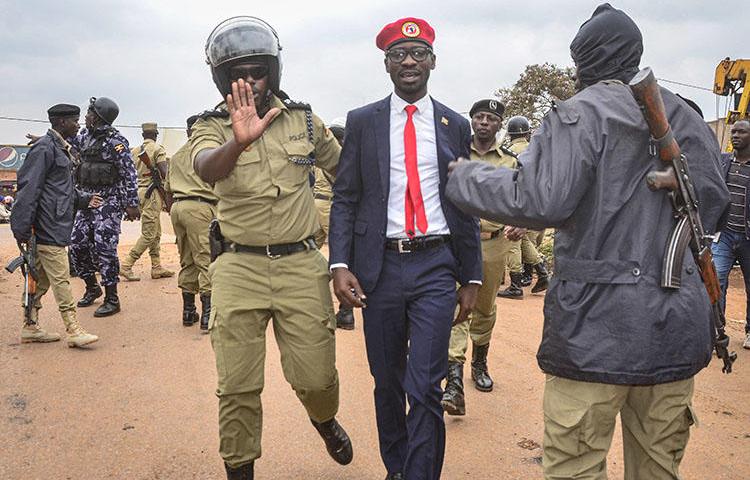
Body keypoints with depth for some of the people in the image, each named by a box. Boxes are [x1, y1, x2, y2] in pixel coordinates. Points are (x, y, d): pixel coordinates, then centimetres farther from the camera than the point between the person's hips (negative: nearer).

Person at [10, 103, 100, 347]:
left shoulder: (60, 148, 19)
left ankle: (30, 327, 23)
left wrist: (84, 200, 15)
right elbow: (29, 188, -17)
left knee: (41, 279, 14)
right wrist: (22, 228, -19)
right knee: (60, 279, -7)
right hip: (48, 229, -10)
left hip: (56, 229, 10)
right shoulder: (44, 148, -12)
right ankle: (73, 330, -3)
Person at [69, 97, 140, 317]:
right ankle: (92, 287, 29)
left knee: (104, 248, -8)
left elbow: (129, 173, -14)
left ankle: (112, 299, 1)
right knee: (77, 244, 10)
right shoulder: (85, 135, 10)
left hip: (108, 200, -8)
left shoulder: (114, 140, -13)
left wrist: (131, 204, -16)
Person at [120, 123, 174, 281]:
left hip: (139, 191, 8)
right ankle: (126, 266, -8)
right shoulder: (158, 148, -7)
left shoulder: (134, 150, 13)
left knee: (156, 232, 14)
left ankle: (157, 268, 15)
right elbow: (164, 173, -18)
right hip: (152, 192, -8)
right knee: (148, 234, -4)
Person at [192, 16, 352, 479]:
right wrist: (239, 142, -46)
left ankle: (325, 419, 40)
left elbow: (345, 170, 15)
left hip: (301, 264, 1)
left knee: (316, 377, 6)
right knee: (238, 387, 4)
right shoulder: (212, 127, -1)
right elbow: (207, 169, -24)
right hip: (239, 268, -1)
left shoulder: (303, 119, 5)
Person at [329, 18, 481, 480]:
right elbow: (345, 198, 3)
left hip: (436, 267, 0)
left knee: (425, 389, -6)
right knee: (387, 382, 14)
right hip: (380, 266, 1)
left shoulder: (456, 125, 7)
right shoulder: (362, 121, 5)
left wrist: (473, 277, 7)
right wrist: (340, 264, -9)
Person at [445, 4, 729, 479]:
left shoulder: (581, 113, -8)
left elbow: (539, 202, -19)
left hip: (599, 320, -6)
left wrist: (464, 177, -4)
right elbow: (713, 206, 10)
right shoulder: (687, 118, 10)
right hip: (678, 324, 7)